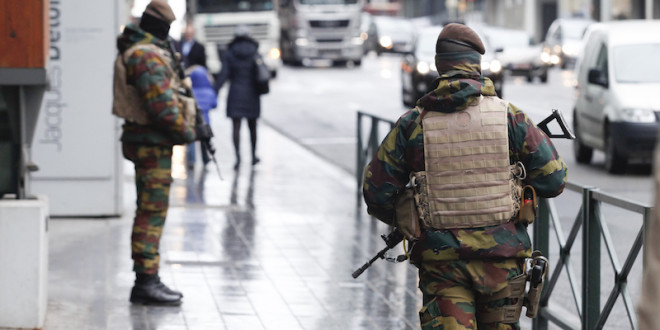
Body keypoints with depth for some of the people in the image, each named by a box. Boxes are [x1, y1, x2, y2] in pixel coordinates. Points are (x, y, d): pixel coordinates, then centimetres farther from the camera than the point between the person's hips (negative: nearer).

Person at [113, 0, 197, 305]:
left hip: (147, 141, 11)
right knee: (153, 212, -10)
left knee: (150, 211, 13)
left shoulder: (133, 50, 15)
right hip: (152, 143, -11)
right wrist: (186, 132, -11)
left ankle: (147, 280, 19)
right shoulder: (148, 56, -18)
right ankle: (146, 282, -10)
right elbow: (162, 105, -23)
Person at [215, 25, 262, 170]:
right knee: (252, 126, 16)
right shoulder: (255, 53, 0)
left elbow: (223, 75, -8)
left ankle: (238, 156, -18)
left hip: (235, 93, -2)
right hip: (252, 93, 2)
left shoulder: (229, 54, -3)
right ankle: (254, 155, 26)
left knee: (236, 126, -3)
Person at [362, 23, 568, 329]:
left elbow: (376, 191, 1)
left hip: (442, 262, -1)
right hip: (502, 258, 1)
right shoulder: (508, 115, -3)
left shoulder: (413, 123, -3)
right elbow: (553, 179, 1)